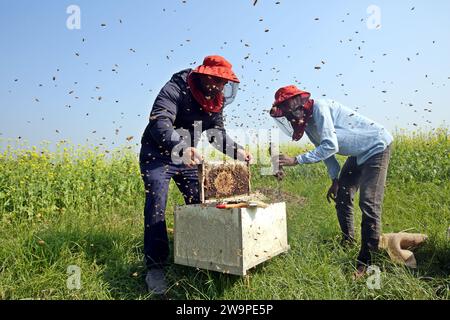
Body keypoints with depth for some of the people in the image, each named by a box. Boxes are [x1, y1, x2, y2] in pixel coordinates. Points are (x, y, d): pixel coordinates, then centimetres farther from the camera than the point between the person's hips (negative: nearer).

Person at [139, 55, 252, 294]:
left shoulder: (216, 100, 0)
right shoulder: (176, 89, -22)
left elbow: (218, 131, 11)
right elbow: (160, 122, -37)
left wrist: (237, 151, -3)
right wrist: (181, 148, -54)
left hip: (188, 157, 7)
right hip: (159, 155, -6)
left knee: (200, 203, 6)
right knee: (156, 207, -12)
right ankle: (155, 267, -1)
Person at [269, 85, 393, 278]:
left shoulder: (320, 108, -26)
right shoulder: (308, 123, 2)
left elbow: (330, 146, -33)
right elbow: (325, 149, 10)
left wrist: (296, 160, -33)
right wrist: (335, 179, 6)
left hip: (377, 147, -9)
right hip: (359, 154, 10)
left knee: (369, 203, -15)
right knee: (341, 196, 10)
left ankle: (366, 261, -7)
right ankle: (347, 243, 27)